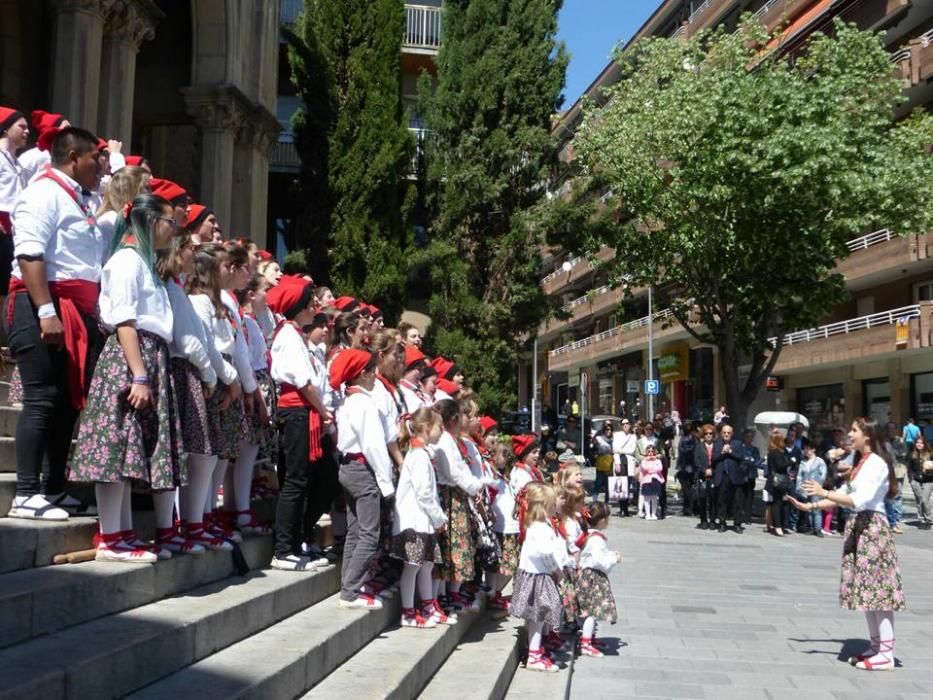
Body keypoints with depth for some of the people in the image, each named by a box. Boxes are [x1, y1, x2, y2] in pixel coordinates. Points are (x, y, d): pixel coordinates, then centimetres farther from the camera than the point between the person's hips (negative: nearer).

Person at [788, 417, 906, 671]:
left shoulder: (877, 463, -13)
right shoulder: (861, 463, 16)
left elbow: (860, 499, -23)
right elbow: (844, 494, 17)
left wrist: (824, 493, -22)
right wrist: (810, 507, 11)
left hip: (872, 527, -10)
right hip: (858, 527, 10)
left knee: (877, 588, -7)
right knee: (865, 589, 11)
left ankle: (886, 654, -4)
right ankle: (876, 646, 18)